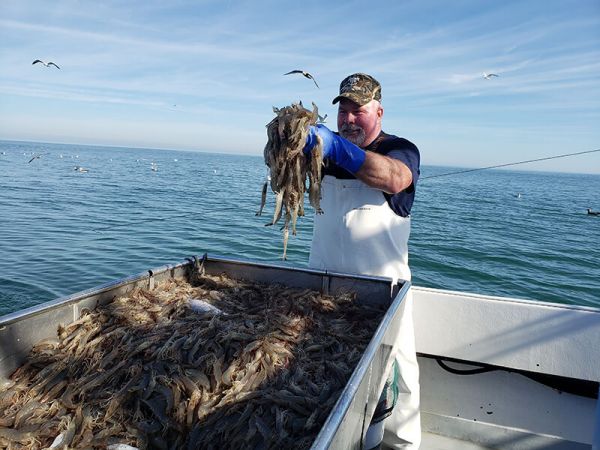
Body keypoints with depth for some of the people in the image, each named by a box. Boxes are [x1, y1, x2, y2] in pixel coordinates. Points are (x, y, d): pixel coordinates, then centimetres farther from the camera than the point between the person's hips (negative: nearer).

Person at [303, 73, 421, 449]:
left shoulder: (401, 149, -3)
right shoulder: (325, 148, 10)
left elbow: (394, 178, -26)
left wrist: (335, 147, -37)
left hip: (382, 283, -3)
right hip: (324, 280, 4)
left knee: (393, 371, 6)